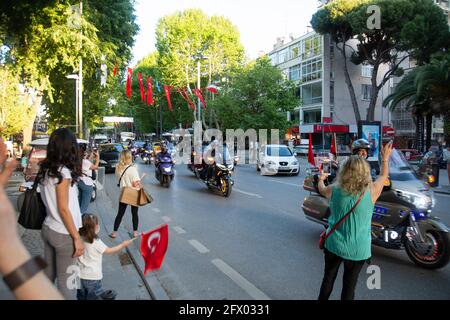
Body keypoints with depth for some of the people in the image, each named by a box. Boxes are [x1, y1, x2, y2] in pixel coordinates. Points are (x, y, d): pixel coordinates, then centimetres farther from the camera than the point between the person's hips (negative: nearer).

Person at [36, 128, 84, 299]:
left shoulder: (45, 170, 4)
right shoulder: (63, 172, -19)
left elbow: (50, 202, 8)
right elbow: (63, 209, -19)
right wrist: (77, 238, -16)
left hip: (47, 228, 7)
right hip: (62, 234, -7)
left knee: (49, 273, 21)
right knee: (65, 279, 7)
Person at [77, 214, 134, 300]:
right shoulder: (96, 242, -21)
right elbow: (109, 251, -12)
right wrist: (123, 245, -4)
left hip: (80, 275, 5)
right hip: (93, 277, -5)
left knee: (81, 297, 19)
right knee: (92, 297, 12)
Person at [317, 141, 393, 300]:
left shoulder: (333, 191, -13)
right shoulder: (371, 192, -17)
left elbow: (321, 189, 12)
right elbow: (383, 176, 5)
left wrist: (321, 178, 34)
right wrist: (385, 158, 22)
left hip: (334, 245, 1)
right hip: (357, 250, -1)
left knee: (328, 280, 21)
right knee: (349, 286, 16)